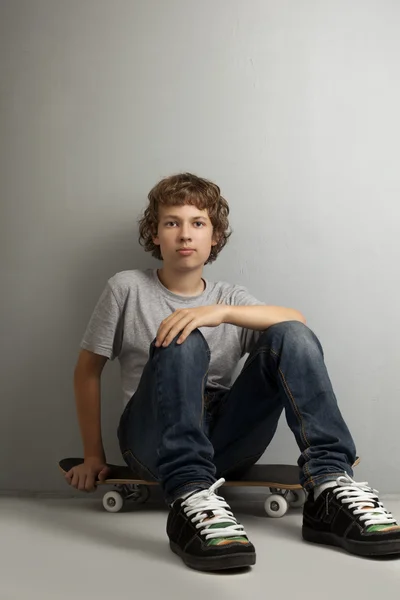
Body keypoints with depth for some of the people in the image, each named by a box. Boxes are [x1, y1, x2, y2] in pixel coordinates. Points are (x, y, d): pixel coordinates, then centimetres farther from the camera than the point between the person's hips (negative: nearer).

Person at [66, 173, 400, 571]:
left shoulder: (230, 298, 13)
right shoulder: (127, 290, 8)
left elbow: (297, 320, -7)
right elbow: (88, 370, 10)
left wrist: (221, 311, -23)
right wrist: (94, 456, 7)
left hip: (224, 442, 3)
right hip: (153, 442, -2)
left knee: (292, 337, -18)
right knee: (182, 342, -30)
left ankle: (330, 484, -27)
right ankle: (190, 497, -43)